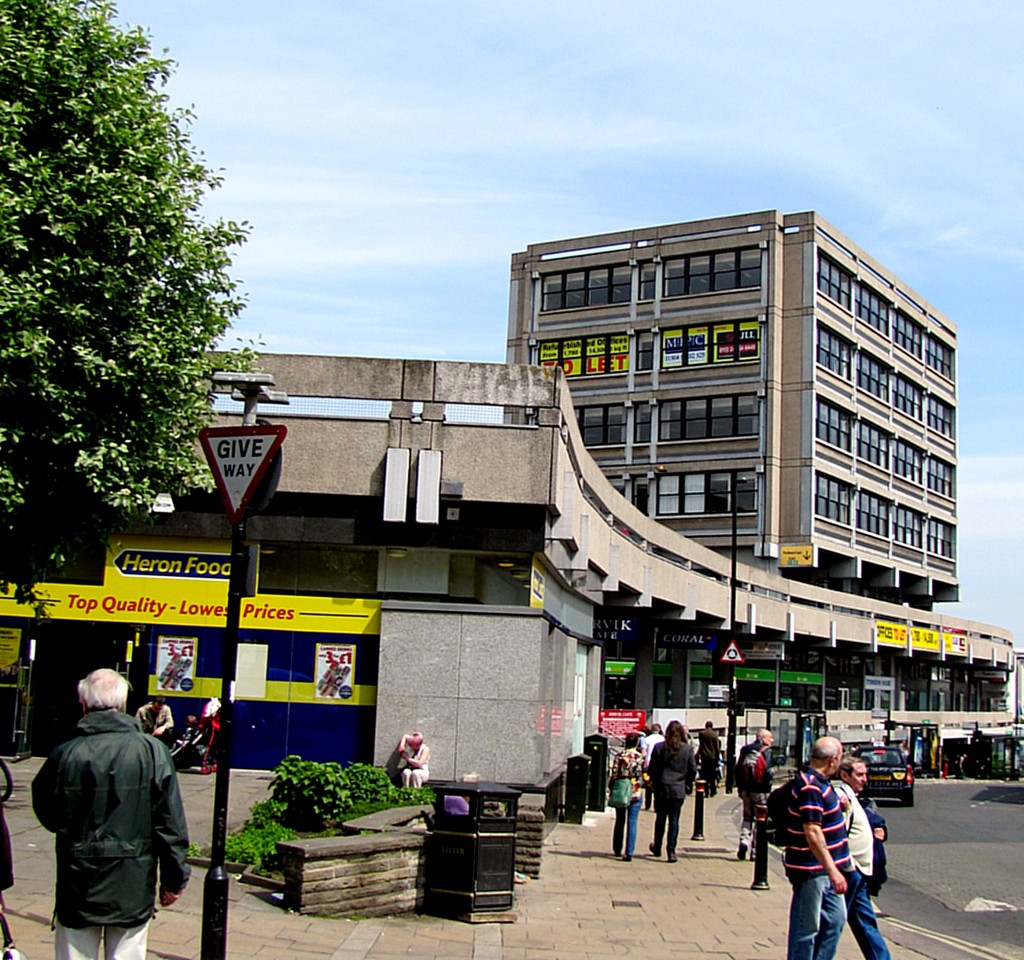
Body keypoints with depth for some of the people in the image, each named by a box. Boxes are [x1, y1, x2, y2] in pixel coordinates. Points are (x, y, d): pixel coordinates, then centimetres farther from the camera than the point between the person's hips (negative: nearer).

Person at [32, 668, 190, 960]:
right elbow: (171, 824, -7)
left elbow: (49, 817, 6)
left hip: (77, 891, 0)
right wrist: (174, 878, 3)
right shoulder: (153, 752, -10)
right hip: (133, 891, 0)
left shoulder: (63, 756, -9)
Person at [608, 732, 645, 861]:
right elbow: (643, 777, -7)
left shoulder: (618, 755, -2)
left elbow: (613, 774, -1)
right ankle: (629, 852, -4)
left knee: (620, 821, 16)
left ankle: (617, 850, 25)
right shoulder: (640, 757, -6)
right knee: (632, 823, 1)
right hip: (636, 793, -2)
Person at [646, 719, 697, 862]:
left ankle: (657, 848, 30)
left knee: (660, 819, 16)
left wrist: (654, 783, 16)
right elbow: (693, 770, 0)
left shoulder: (659, 748, -4)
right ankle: (671, 851, -3)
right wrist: (688, 785, 14)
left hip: (661, 789, 1)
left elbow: (651, 769, 0)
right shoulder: (688, 749, -5)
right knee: (674, 820, 2)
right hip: (678, 790, -1)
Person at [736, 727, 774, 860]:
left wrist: (740, 788, 14)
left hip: (746, 790, 5)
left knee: (747, 817, 16)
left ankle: (744, 840, -4)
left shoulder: (746, 750, 8)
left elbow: (738, 769, 8)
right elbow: (767, 771, -17)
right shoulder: (766, 751, -8)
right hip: (760, 791, -5)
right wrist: (767, 788, -8)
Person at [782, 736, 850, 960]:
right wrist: (833, 871, -28)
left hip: (824, 870, 10)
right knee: (806, 929, 0)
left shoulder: (817, 781, 10)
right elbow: (812, 834, -28)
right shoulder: (811, 788, -23)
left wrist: (837, 804, 11)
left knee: (835, 919, 18)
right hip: (811, 870, -10)